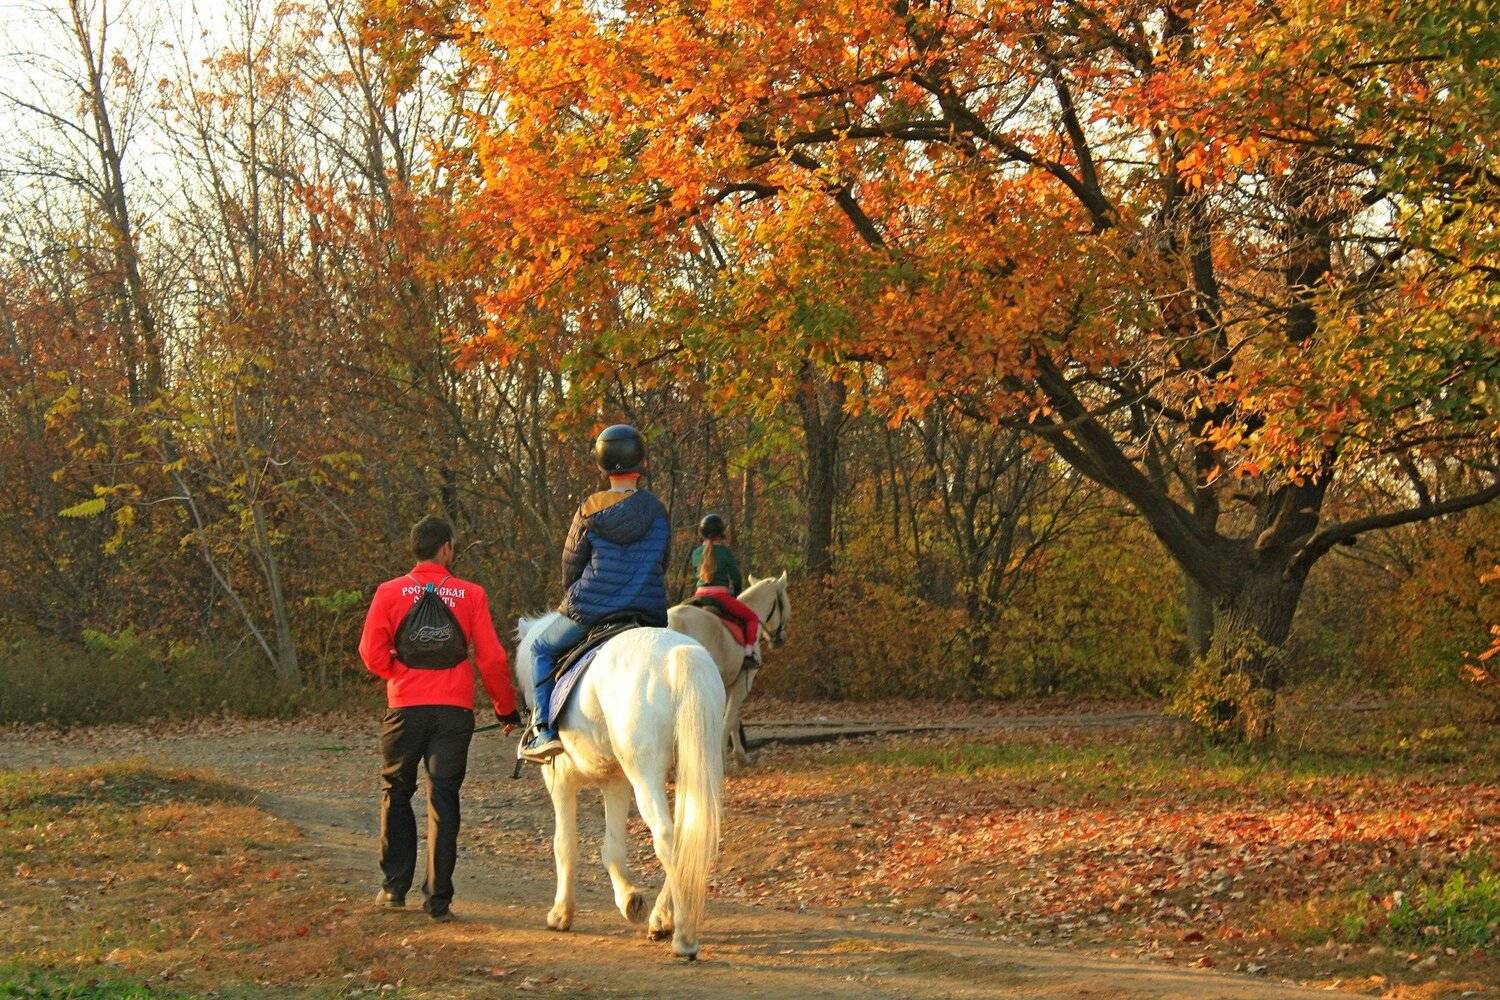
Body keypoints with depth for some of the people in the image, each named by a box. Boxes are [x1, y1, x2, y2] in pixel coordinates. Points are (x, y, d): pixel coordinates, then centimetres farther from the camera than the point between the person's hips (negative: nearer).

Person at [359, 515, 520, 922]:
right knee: (443, 798, 3)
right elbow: (491, 658, -1)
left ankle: (395, 887, 19)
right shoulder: (471, 595, 0)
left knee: (396, 791, 17)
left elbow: (372, 653, -6)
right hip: (455, 709, 0)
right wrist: (505, 708, 9)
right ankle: (438, 898, 0)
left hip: (405, 706, 0)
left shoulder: (389, 593, 0)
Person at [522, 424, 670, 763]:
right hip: (649, 616, 2)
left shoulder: (588, 512, -5)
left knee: (542, 649, 20)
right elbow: (662, 565, 10)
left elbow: (570, 570, 3)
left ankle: (545, 731, 5)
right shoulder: (657, 511, 0)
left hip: (589, 609, -2)